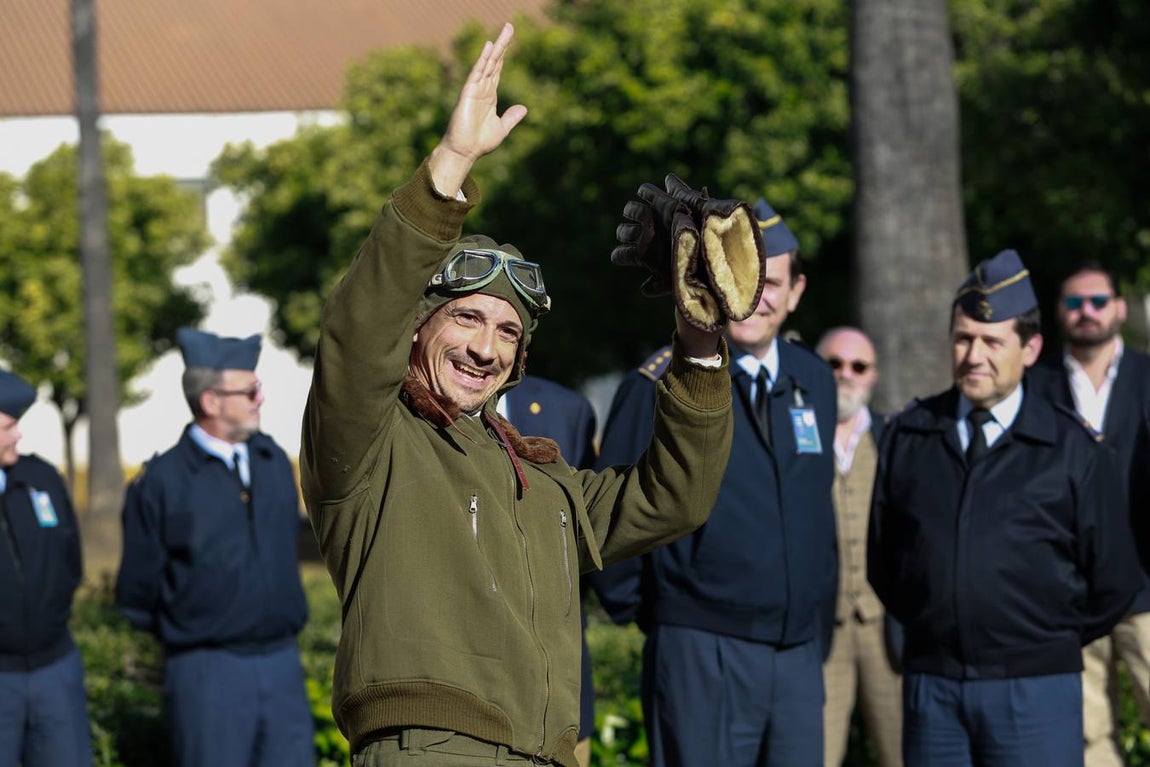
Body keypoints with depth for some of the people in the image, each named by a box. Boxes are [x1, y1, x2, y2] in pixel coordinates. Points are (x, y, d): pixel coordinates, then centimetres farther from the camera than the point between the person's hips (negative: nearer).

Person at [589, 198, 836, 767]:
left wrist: (819, 622, 15)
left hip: (798, 656, 5)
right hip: (701, 656, -5)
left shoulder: (814, 383, 10)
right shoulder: (662, 384, -6)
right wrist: (639, 609, 1)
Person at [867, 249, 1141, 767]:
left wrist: (1049, 642, 8)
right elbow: (882, 558, 15)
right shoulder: (907, 436, 7)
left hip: (1035, 691, -3)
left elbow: (1113, 584, 4)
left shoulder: (1075, 449, 0)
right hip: (931, 686, 3)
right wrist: (935, 628, 11)